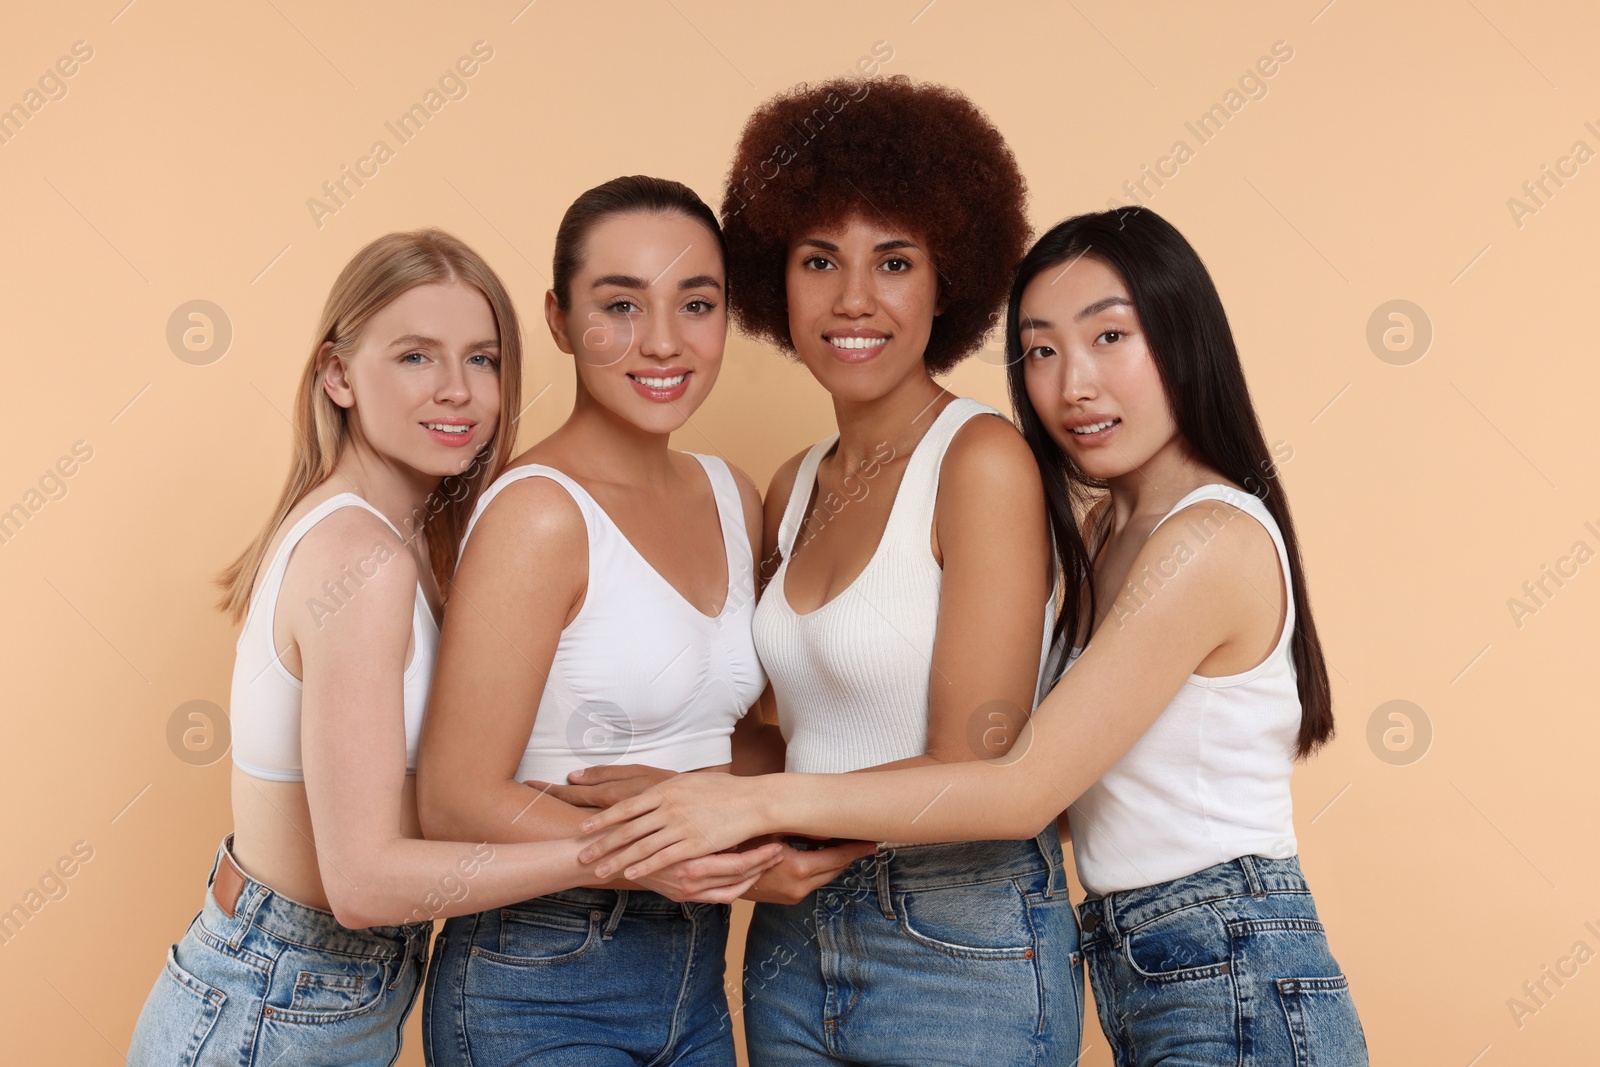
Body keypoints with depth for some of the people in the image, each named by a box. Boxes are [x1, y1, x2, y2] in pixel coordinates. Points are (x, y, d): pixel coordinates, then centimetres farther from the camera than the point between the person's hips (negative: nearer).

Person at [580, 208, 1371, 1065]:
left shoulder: (1215, 539, -18)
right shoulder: (1104, 529, 10)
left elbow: (1028, 789, -21)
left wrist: (766, 801, -20)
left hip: (1234, 992, -8)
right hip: (1138, 965, 8)